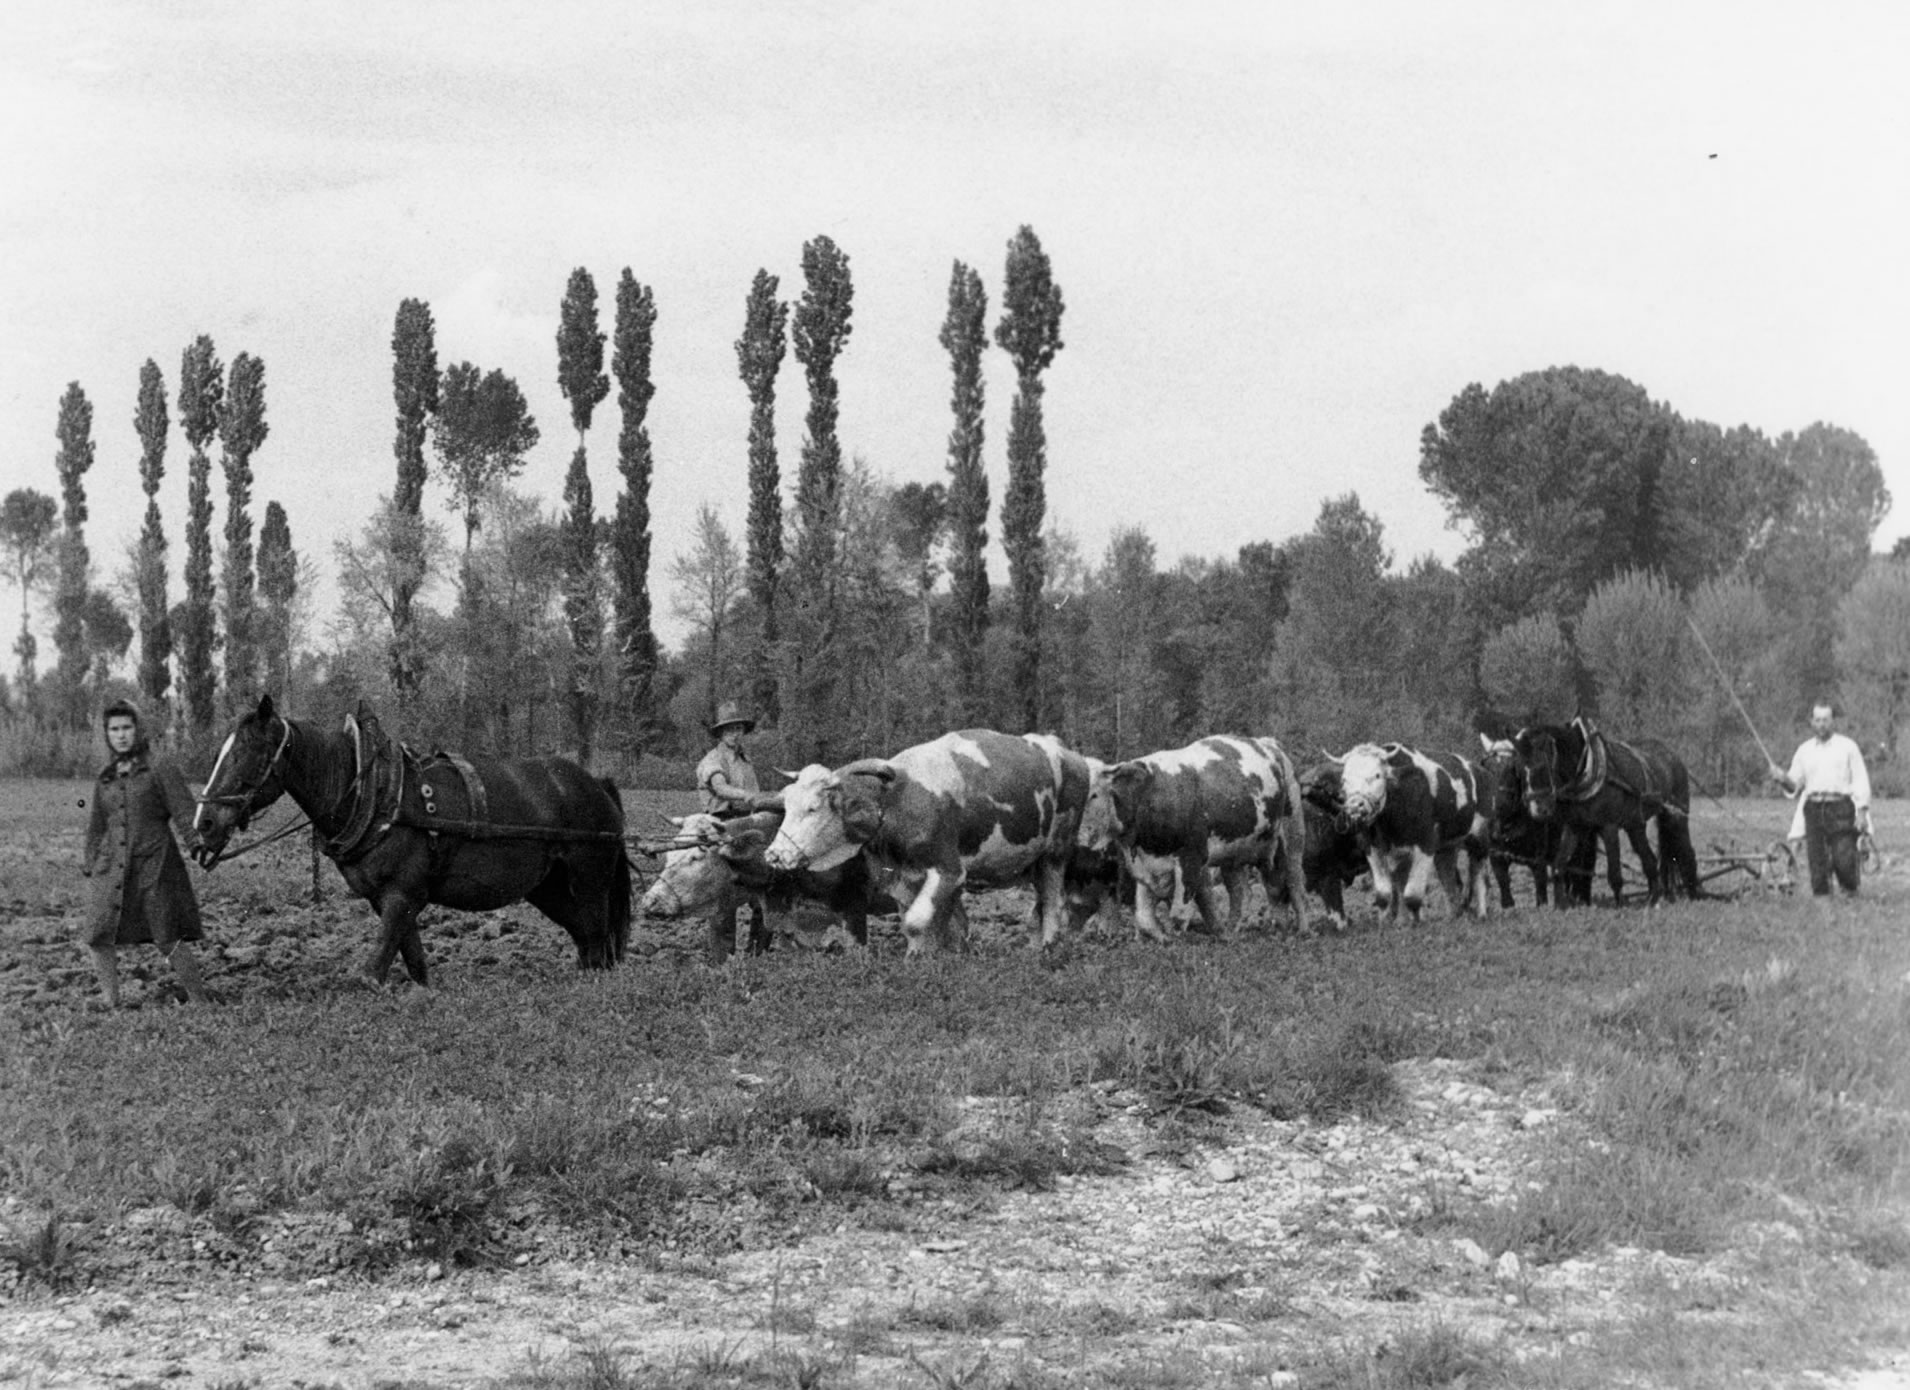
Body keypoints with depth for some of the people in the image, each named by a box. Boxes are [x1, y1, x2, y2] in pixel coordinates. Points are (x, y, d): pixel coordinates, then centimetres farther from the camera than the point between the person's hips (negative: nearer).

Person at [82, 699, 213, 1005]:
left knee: (169, 940, -6)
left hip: (154, 865, -5)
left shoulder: (160, 769, -1)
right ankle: (111, 1007, 9)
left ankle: (201, 1003, 3)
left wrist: (197, 845, -21)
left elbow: (183, 811, -7)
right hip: (112, 867, 5)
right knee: (99, 937, -2)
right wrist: (91, 865, 23)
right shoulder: (105, 779, 14)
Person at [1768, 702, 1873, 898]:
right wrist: (1783, 779, -7)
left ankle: (1850, 894, 12)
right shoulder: (1804, 751, 16)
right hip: (1813, 808, 3)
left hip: (1841, 809, -3)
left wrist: (1862, 811, -6)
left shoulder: (1847, 746, 8)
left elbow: (1860, 780, 4)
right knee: (1817, 863, -4)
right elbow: (1795, 785, 16)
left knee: (1844, 858, -12)